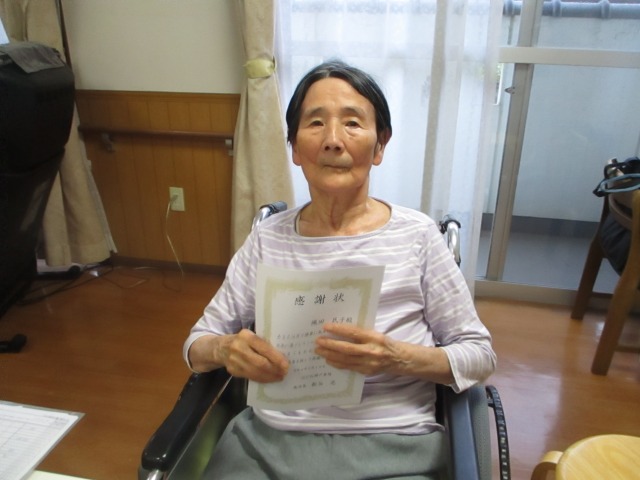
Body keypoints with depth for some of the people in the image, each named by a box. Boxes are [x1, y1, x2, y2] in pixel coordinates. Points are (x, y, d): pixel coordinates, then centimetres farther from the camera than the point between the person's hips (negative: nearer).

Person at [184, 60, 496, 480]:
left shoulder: (416, 235, -6)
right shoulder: (268, 238, 1)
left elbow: (480, 356, -1)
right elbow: (197, 343, 7)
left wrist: (397, 358, -19)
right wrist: (225, 349, -16)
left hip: (390, 446, 0)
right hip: (265, 441, 1)